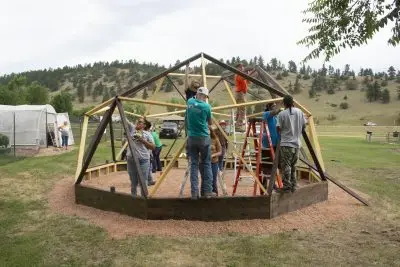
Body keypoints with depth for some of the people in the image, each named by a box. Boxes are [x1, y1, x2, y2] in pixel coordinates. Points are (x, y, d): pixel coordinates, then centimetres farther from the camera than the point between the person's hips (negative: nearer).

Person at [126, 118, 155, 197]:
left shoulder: (147, 134, 3)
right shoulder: (132, 129, 10)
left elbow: (153, 147, -2)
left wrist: (142, 140, -11)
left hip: (143, 160, -3)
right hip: (131, 160, 3)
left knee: (143, 183, 0)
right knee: (133, 182, 14)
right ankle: (133, 198, 27)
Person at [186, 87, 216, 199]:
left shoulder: (190, 102, 2)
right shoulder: (206, 106, -6)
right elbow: (209, 122, 9)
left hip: (192, 138, 3)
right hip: (204, 138, -3)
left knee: (194, 164, 6)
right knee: (206, 164, 6)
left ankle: (194, 192, 4)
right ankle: (208, 191, 7)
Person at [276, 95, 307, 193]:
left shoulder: (282, 114, -9)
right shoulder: (299, 112, 4)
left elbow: (278, 128, -8)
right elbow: (303, 126, 10)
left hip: (286, 144, -5)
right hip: (297, 144, 5)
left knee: (286, 166, 1)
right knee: (293, 166, 16)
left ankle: (287, 186, 2)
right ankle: (293, 186, 22)